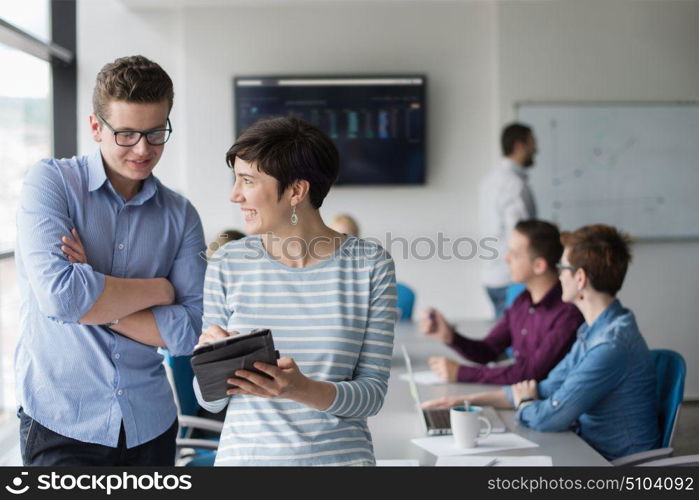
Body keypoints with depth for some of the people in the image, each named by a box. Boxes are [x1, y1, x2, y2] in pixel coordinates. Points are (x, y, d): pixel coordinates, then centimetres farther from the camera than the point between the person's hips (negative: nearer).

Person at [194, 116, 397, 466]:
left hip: (340, 454, -1)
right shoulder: (228, 264, -4)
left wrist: (301, 389, -26)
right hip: (245, 453, 1)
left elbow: (373, 393, -9)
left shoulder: (369, 265, -8)